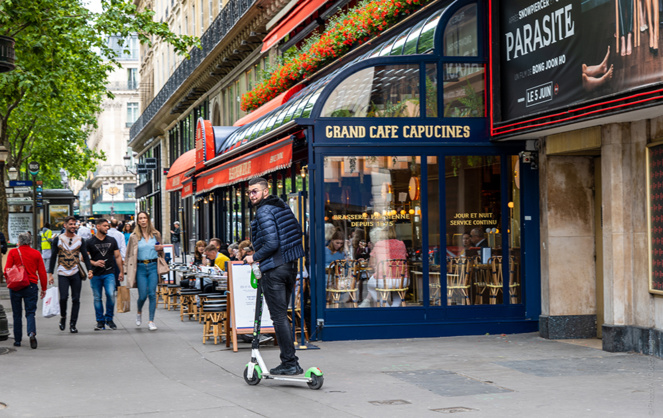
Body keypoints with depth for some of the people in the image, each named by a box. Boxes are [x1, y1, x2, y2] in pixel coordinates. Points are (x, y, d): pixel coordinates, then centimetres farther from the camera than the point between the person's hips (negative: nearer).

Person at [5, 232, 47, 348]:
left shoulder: (13, 252, -2)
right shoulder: (36, 253, 2)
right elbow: (42, 272, 3)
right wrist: (43, 288, 11)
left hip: (16, 286, -1)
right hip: (31, 286, 1)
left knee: (17, 314, 10)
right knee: (30, 312, 3)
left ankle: (17, 340, 13)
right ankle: (32, 332, -24)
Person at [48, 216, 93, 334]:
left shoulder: (80, 240, 8)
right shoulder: (58, 239, 4)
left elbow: (85, 256, 9)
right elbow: (53, 257, 6)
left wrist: (89, 270, -6)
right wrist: (50, 274, 0)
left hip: (76, 274, 2)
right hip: (62, 274, -2)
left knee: (76, 299, 0)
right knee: (63, 297, -12)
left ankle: (73, 324, 8)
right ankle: (63, 317, 15)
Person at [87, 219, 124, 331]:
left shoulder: (112, 240, 11)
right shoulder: (90, 242, 3)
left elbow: (118, 256, 14)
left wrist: (121, 271, 10)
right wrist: (94, 263, -15)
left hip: (109, 273, 1)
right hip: (95, 274, -1)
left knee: (111, 294, -14)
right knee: (97, 298, 3)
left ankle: (109, 318, 3)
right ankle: (100, 322, 13)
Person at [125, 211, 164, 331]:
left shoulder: (156, 234, 8)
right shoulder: (134, 237, 2)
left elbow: (160, 253, 20)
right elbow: (130, 255, 6)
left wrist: (161, 249, -4)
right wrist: (130, 271, -1)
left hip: (153, 266, 1)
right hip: (141, 267, -1)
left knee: (152, 294, -5)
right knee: (143, 295, -2)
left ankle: (151, 321, 1)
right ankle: (139, 312, 31)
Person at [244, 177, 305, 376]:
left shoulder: (264, 212, -14)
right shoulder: (283, 207, 13)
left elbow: (271, 243, -21)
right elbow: (298, 231, 19)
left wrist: (255, 258, -9)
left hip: (275, 270, -9)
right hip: (291, 265, 9)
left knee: (279, 317, -5)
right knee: (282, 315, 16)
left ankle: (290, 363, -6)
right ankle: (289, 361, 17)